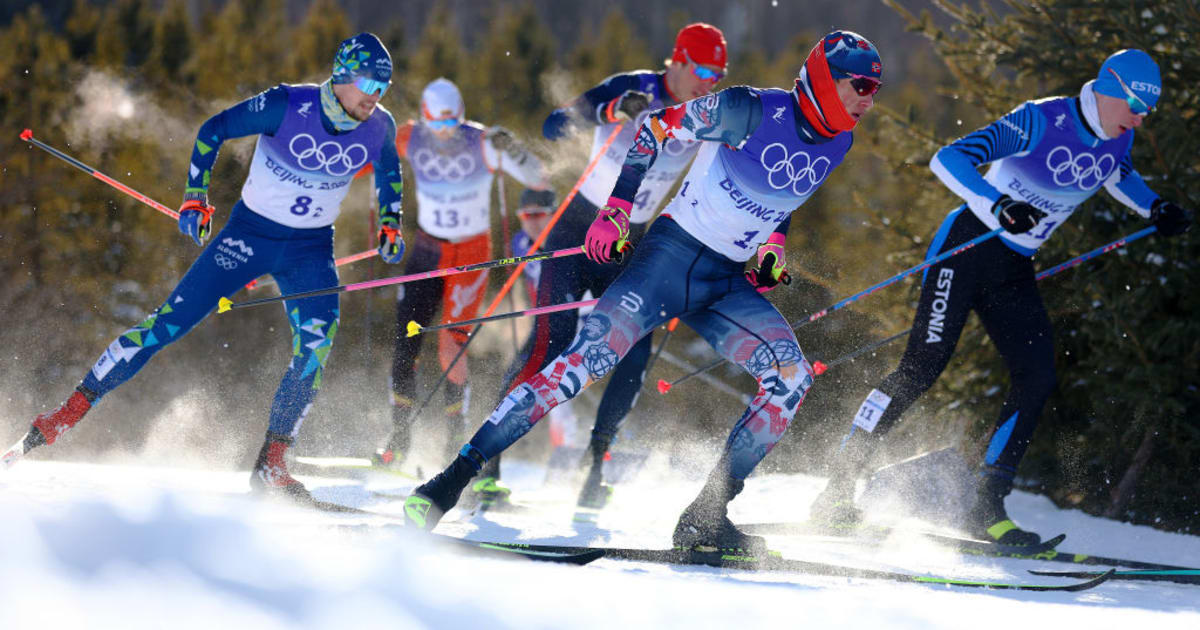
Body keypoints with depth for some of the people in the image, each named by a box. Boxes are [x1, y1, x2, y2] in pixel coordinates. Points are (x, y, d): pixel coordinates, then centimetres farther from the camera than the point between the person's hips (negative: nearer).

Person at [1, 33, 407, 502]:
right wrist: (195, 199, -15)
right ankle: (66, 415, 0)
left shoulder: (379, 128, -9)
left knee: (316, 346, -20)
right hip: (249, 233, -3)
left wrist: (390, 224, 6)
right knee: (168, 325, -7)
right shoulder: (288, 106, -20)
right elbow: (213, 131, -10)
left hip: (310, 248, 3)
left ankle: (271, 464, -10)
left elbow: (389, 170, 16)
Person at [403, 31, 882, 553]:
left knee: (791, 377, -14)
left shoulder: (838, 143, 6)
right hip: (672, 258, -6)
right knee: (589, 359, -19)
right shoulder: (755, 111, -15)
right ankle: (455, 478, -16)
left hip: (726, 284, 6)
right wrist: (617, 208, -12)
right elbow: (656, 127, -7)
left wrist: (774, 248, 10)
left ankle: (706, 516, -10)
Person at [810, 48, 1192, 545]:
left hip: (1013, 271, 7)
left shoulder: (1117, 138, 3)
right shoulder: (1041, 121, -20)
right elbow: (948, 159, -26)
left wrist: (1154, 207, 14)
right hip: (968, 244, -7)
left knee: (1037, 379, -7)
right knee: (921, 369, -12)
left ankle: (986, 511, -2)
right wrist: (999, 205, -39)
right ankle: (837, 490, -6)